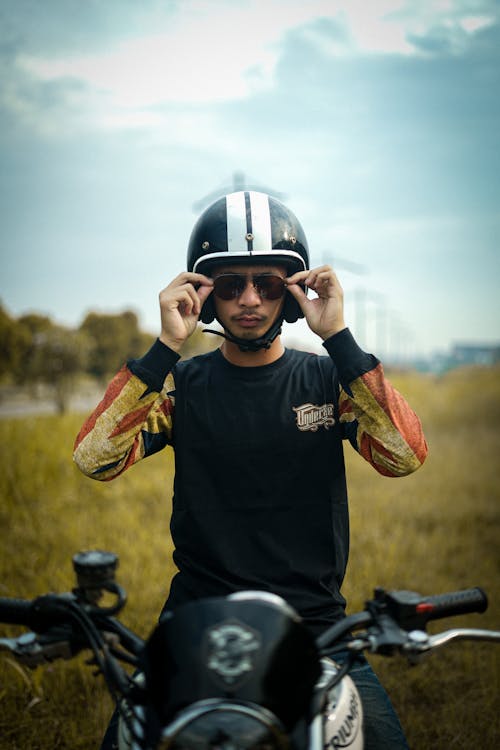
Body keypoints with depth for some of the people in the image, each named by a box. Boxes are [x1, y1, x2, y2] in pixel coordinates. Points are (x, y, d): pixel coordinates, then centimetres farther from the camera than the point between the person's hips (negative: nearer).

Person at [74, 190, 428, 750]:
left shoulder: (327, 378, 2)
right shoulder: (181, 383, 2)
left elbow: (405, 456, -15)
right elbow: (95, 459, -13)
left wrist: (338, 337, -19)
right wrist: (165, 347, -18)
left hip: (315, 623, 0)